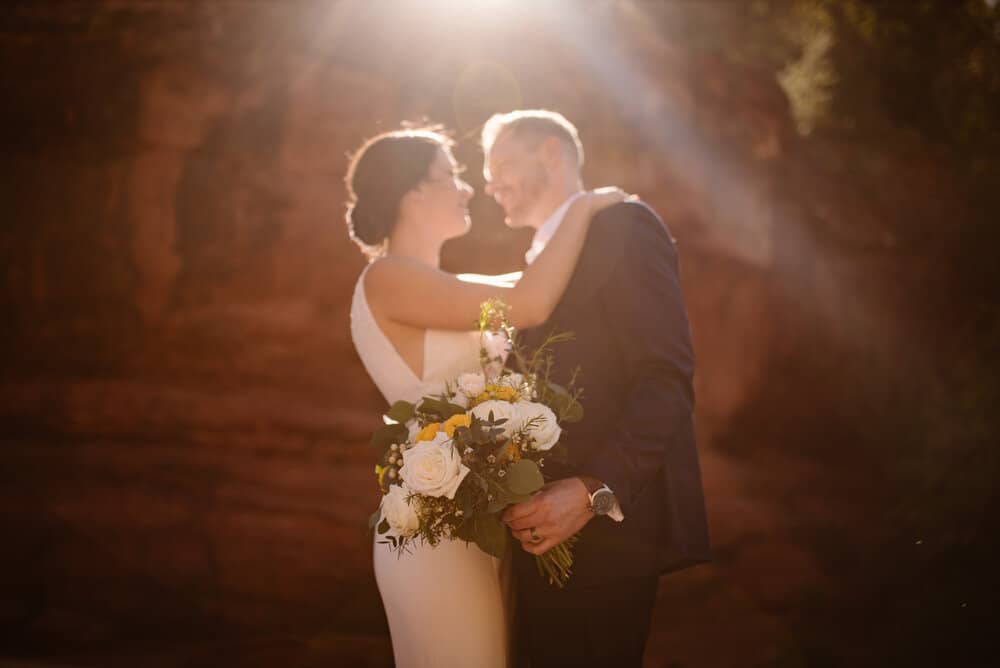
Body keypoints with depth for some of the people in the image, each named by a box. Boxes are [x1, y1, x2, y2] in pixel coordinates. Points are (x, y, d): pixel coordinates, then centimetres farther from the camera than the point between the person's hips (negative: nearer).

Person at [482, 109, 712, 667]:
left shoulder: (623, 226, -6)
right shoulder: (542, 259, 23)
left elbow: (667, 379, -16)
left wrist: (595, 492, -25)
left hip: (604, 533, -8)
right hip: (546, 536, 8)